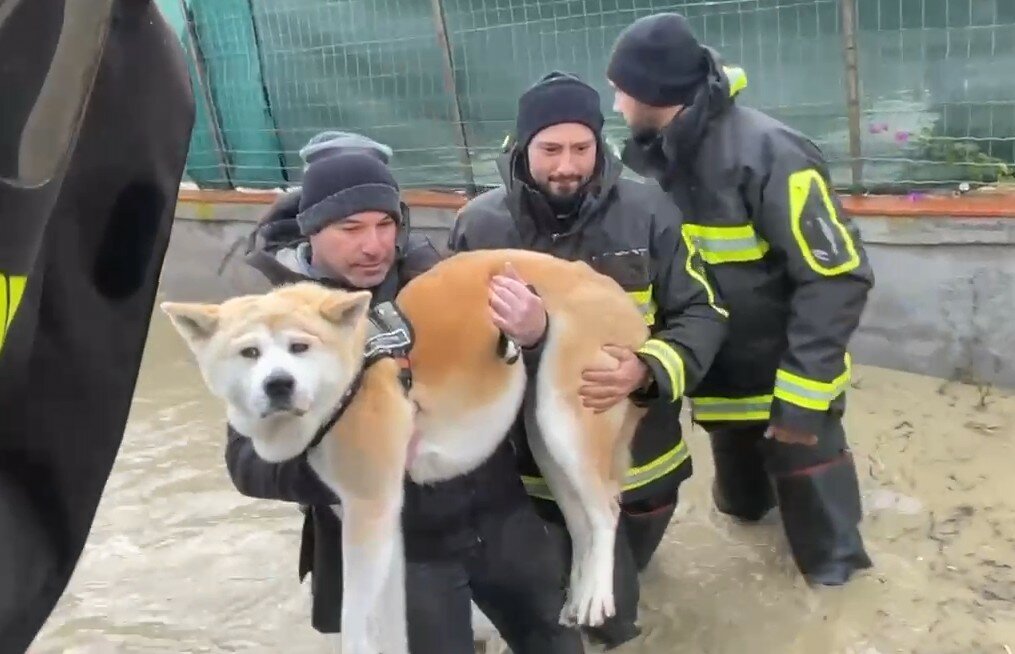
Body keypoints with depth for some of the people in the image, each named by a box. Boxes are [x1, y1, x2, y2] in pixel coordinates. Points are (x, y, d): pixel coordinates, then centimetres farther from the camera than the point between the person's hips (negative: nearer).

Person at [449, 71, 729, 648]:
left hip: (643, 446, 2)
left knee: (631, 558, 29)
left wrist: (647, 370, -28)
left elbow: (704, 315, -8)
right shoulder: (480, 225, -12)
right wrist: (524, 336, -34)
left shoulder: (647, 210, -12)